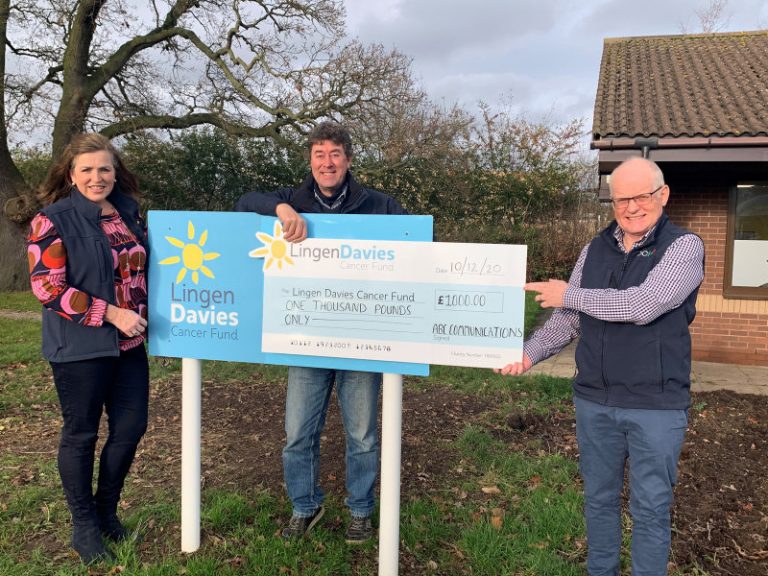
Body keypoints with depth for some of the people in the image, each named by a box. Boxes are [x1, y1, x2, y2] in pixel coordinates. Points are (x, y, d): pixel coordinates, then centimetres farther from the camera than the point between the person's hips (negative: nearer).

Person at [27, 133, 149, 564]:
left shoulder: (129, 214, 8)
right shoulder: (53, 221, -9)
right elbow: (48, 287, -16)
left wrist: (148, 320, 15)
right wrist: (111, 314, -20)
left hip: (130, 345, 6)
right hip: (81, 348, -5)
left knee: (131, 426, 10)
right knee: (82, 434, 8)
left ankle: (107, 510, 33)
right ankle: (84, 525, 27)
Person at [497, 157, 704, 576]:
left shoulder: (684, 247, -9)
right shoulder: (594, 250, 6)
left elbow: (643, 305, -24)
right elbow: (568, 320, 8)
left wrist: (570, 295, -14)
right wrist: (530, 352, -8)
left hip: (656, 405, -4)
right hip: (593, 401, 5)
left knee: (651, 508, 9)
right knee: (598, 499, 19)